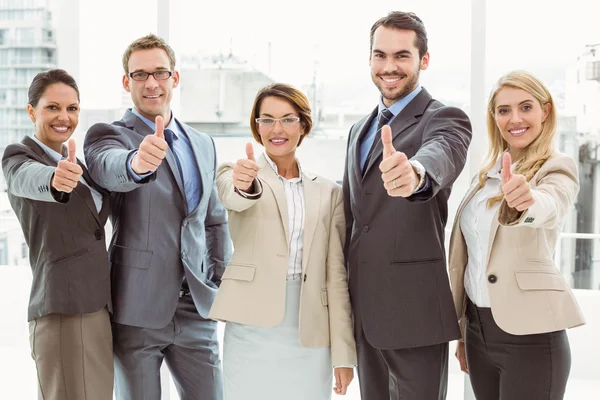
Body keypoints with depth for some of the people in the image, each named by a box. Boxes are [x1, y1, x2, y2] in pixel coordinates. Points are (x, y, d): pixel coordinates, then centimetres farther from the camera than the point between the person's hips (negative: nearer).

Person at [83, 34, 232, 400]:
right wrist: (138, 163, -49)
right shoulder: (107, 134, -3)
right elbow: (109, 169, -27)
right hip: (138, 309, -4)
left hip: (197, 308, 4)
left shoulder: (203, 144, 13)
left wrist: (223, 282, 9)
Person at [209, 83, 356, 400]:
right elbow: (232, 196, -22)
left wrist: (343, 352, 2)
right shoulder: (237, 173, 3)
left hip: (311, 338, 2)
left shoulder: (328, 192, 9)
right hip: (251, 330, -2)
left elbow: (336, 275, 6)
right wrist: (243, 184, -45)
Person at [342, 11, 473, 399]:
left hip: (415, 308, -7)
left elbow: (441, 156, -33)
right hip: (364, 309, 7)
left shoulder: (445, 120, -8)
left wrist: (414, 173, -56)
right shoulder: (360, 129, 15)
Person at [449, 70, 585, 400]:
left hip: (529, 334, -6)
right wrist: (463, 330, 16)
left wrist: (528, 199, -53)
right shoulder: (487, 174, 10)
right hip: (479, 328, 6)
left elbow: (550, 207, -31)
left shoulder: (557, 168, -7)